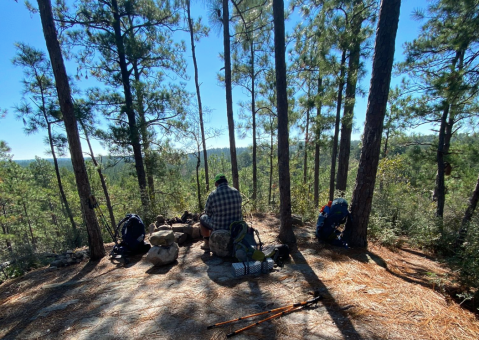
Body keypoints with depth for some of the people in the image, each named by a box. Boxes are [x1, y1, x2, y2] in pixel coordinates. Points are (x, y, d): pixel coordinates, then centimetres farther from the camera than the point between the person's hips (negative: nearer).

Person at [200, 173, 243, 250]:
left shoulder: (212, 195, -17)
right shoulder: (236, 192, -5)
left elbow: (208, 213, -3)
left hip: (220, 227, -4)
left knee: (203, 218, 26)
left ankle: (207, 244, 32)